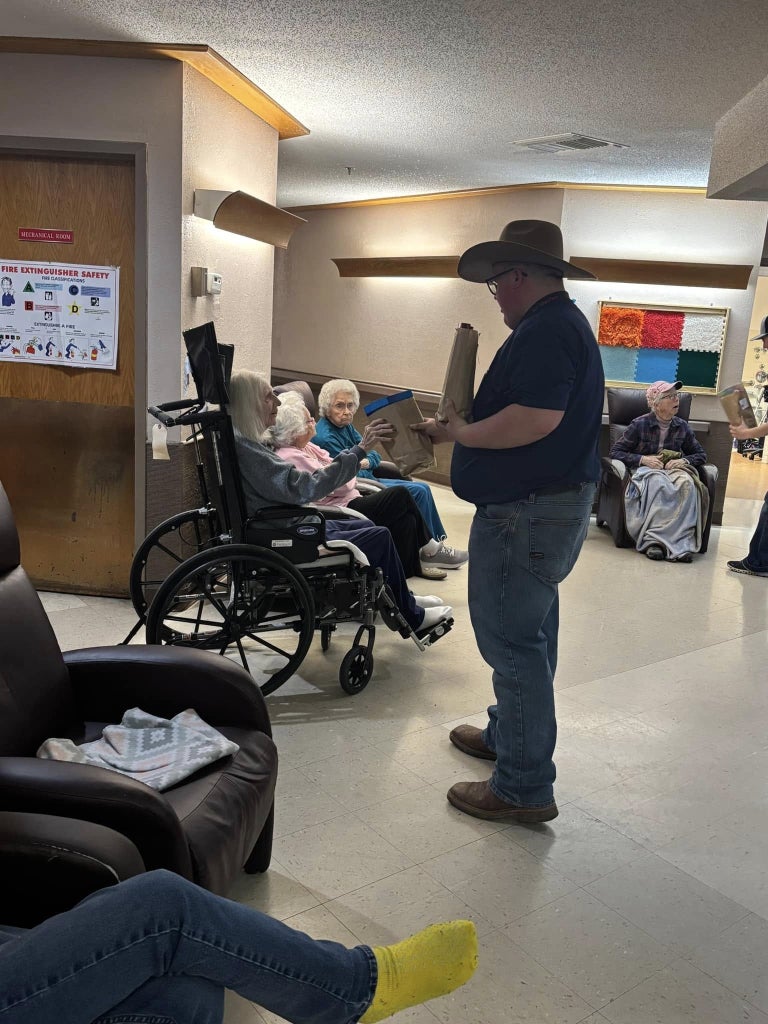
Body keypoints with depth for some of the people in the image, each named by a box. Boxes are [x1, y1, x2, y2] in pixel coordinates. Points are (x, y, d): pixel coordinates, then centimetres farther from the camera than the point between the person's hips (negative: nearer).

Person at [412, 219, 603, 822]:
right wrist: (465, 426, 11)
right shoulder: (562, 323, 18)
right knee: (528, 636, 21)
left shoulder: (546, 330, -17)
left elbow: (535, 419, -30)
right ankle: (510, 735, 38)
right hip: (551, 506, 11)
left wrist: (460, 434, -16)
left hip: (527, 512, -11)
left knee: (512, 642, -5)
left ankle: (525, 788, 5)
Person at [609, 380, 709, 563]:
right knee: (658, 483, -40)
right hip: (645, 470, -3)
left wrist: (684, 461, -4)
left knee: (687, 484, -34)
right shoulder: (640, 424, -2)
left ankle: (684, 542, -38)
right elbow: (615, 452, -1)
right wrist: (643, 459, -14)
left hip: (673, 469, 3)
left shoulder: (682, 426, 9)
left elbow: (701, 455, 18)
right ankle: (653, 540, -41)